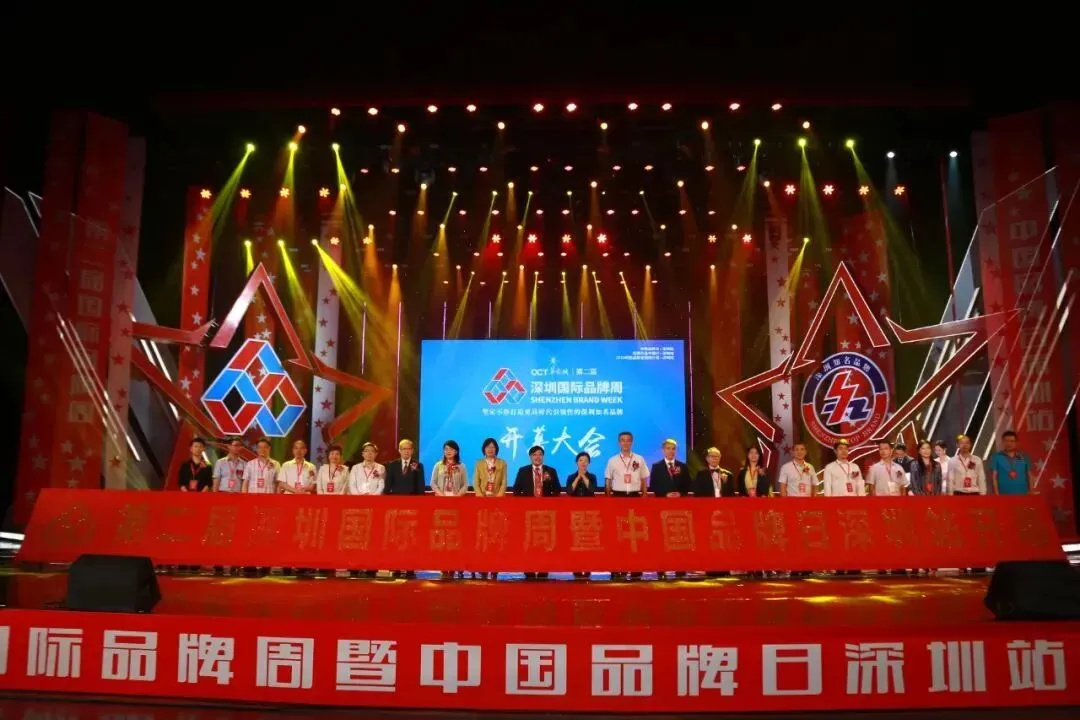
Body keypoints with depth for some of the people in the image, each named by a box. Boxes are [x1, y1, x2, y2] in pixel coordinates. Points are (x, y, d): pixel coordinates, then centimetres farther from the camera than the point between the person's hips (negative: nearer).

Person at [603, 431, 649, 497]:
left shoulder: (640, 459, 3)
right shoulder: (612, 461, 1)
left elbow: (644, 480, 7)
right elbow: (608, 481, 5)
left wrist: (644, 496, 3)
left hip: (635, 496, 1)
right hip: (618, 496, -1)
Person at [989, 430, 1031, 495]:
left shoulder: (1023, 457, 12)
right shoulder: (996, 457, 2)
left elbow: (1029, 476, 16)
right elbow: (994, 477, -2)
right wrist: (997, 494, -9)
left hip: (1022, 494, 3)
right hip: (1004, 495, -3)